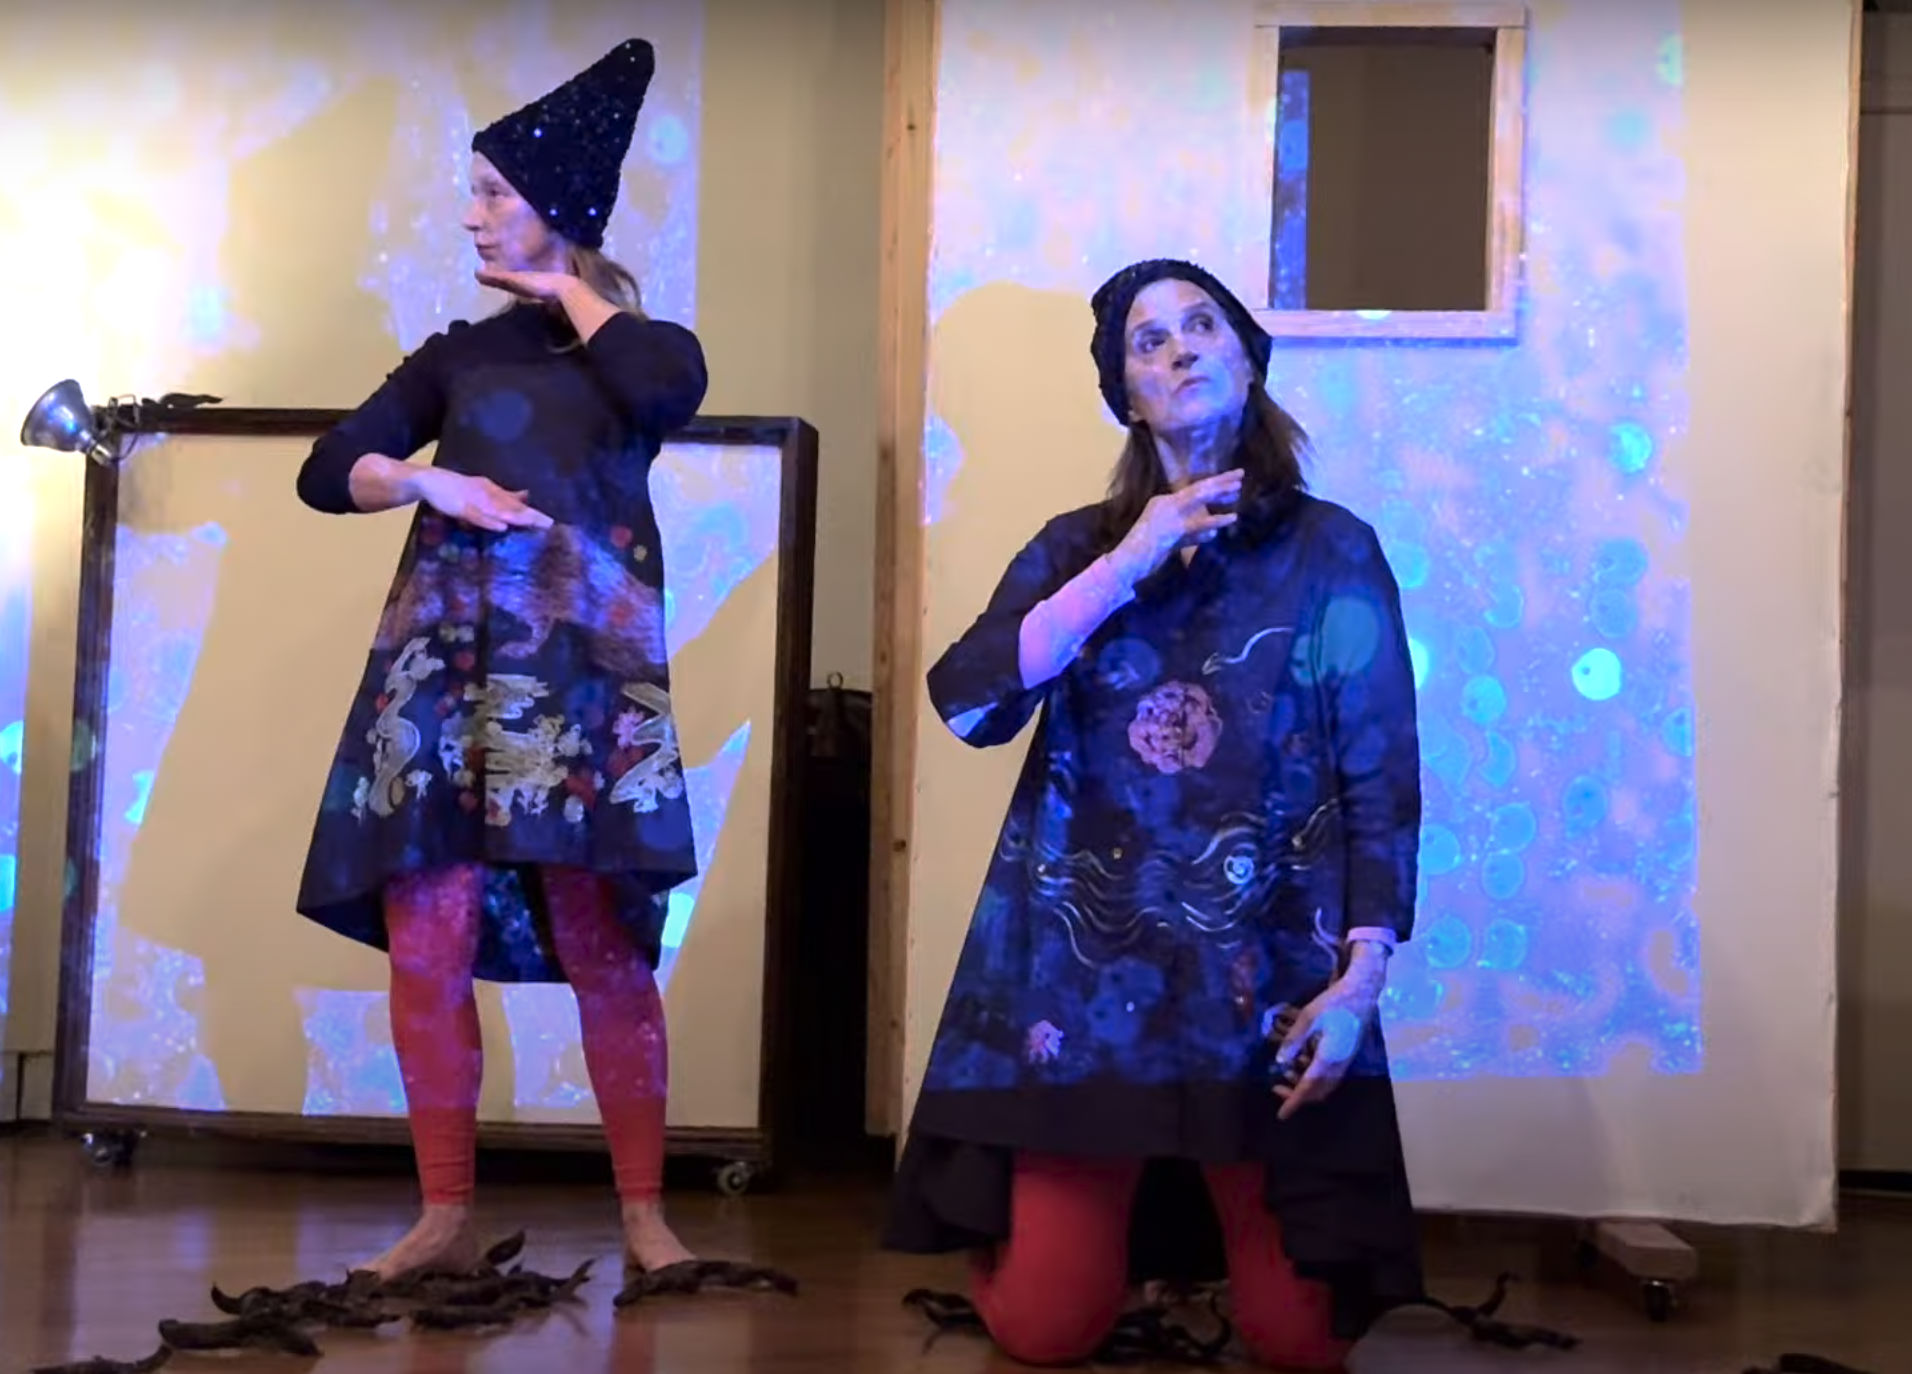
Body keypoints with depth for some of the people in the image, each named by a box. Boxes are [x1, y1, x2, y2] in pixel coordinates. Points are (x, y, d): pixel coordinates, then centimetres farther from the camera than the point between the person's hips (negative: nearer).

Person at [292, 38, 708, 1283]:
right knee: (426, 940, -3)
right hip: (445, 664, 3)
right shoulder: (458, 353, 19)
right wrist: (430, 484, -6)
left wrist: (572, 295, 1)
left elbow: (664, 396, -15)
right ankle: (446, 1216, 6)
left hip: (584, 669, -3)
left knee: (604, 945, -5)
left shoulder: (644, 344, 11)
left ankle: (645, 1216, 3)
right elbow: (328, 472, 14)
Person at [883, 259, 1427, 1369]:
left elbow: (1382, 778, -1)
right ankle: (1143, 1211, 34)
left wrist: (1363, 975, -11)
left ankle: (1203, 1212, 34)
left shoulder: (1332, 551, 1)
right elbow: (968, 704, -9)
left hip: (1267, 968, -1)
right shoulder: (1075, 550, 7)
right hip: (1083, 964, 1)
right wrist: (1131, 563, -13)